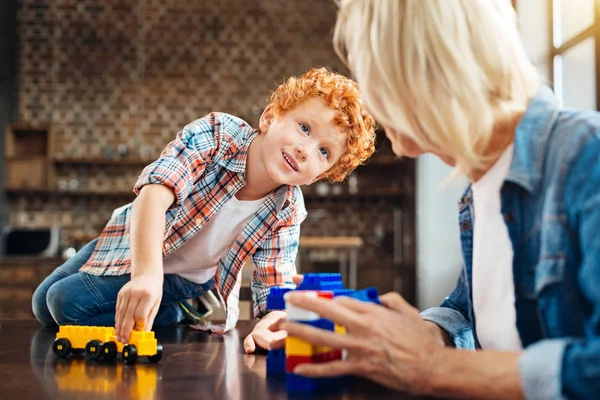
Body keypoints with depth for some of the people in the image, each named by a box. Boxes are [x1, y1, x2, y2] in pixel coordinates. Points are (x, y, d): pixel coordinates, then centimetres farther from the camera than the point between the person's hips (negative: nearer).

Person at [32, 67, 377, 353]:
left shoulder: (286, 213, -25)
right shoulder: (218, 133, -35)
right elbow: (157, 192, -48)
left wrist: (271, 326, -50)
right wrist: (146, 274, -62)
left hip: (192, 282, -1)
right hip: (134, 243, 1)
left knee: (67, 303, -18)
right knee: (44, 306, 16)